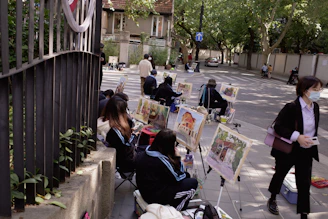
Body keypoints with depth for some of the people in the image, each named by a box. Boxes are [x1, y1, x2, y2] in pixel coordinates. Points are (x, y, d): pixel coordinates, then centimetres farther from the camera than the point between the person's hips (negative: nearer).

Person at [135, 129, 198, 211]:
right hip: (156, 197, -8)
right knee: (193, 182, 2)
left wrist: (175, 160, -3)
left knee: (186, 175, 13)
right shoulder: (162, 161, -30)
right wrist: (177, 158, -10)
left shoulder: (142, 154, -5)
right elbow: (178, 178, -14)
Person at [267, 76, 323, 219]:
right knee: (280, 175, 18)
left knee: (305, 184, 5)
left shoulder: (315, 107, 0)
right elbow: (278, 127, -24)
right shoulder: (291, 107, -21)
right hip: (288, 150, -5)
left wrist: (313, 140, 6)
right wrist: (297, 137, -32)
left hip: (306, 153, 5)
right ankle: (272, 200, 43)